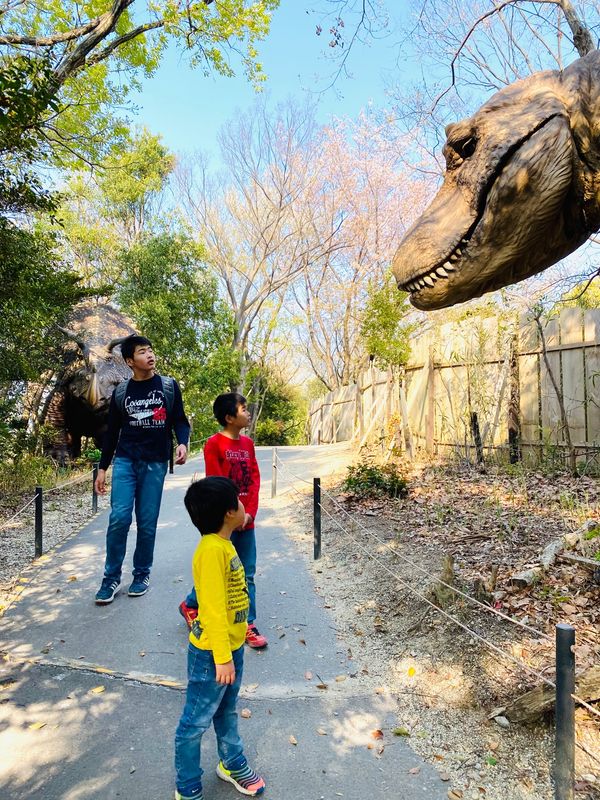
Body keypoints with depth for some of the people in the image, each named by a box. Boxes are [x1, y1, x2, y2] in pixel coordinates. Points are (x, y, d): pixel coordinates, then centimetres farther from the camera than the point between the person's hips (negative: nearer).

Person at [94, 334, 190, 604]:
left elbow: (179, 420, 6)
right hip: (125, 461, 1)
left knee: (147, 523, 3)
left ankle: (141, 574, 19)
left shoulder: (169, 386, 4)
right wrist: (102, 467, 9)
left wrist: (182, 443, -14)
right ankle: (111, 577, 8)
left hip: (155, 463, 0)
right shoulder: (121, 392, 6)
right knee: (119, 518, -8)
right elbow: (111, 432, 11)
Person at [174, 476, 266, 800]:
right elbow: (213, 609, -25)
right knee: (196, 722, 11)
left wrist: (232, 652, 19)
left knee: (227, 712, 27)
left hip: (231, 647, 9)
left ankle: (232, 764, 47)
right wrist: (222, 658, -20)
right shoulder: (212, 550, -27)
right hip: (212, 653, -9)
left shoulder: (224, 544, 3)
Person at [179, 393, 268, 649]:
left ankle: (248, 624, 20)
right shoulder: (214, 444, -11)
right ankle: (190, 605, 30)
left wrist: (249, 513, -5)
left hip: (246, 521, 6)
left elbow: (255, 480, 6)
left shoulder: (247, 443, 8)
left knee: (247, 575, 9)